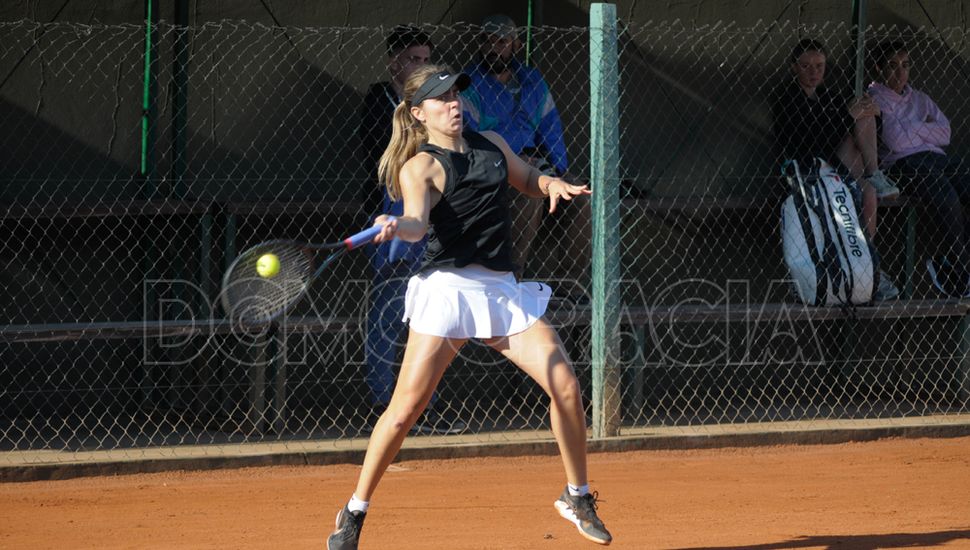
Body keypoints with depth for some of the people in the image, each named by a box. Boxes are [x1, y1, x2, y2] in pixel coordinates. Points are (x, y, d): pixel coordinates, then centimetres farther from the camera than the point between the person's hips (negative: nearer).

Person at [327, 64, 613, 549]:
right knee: (406, 406, -11)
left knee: (566, 387, -3)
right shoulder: (420, 167, -5)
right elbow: (418, 223, -23)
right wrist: (397, 227, -46)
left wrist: (552, 184, 8)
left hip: (503, 291, 6)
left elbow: (527, 178, 31)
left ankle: (577, 498, 17)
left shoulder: (491, 145, 13)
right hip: (448, 287, -6)